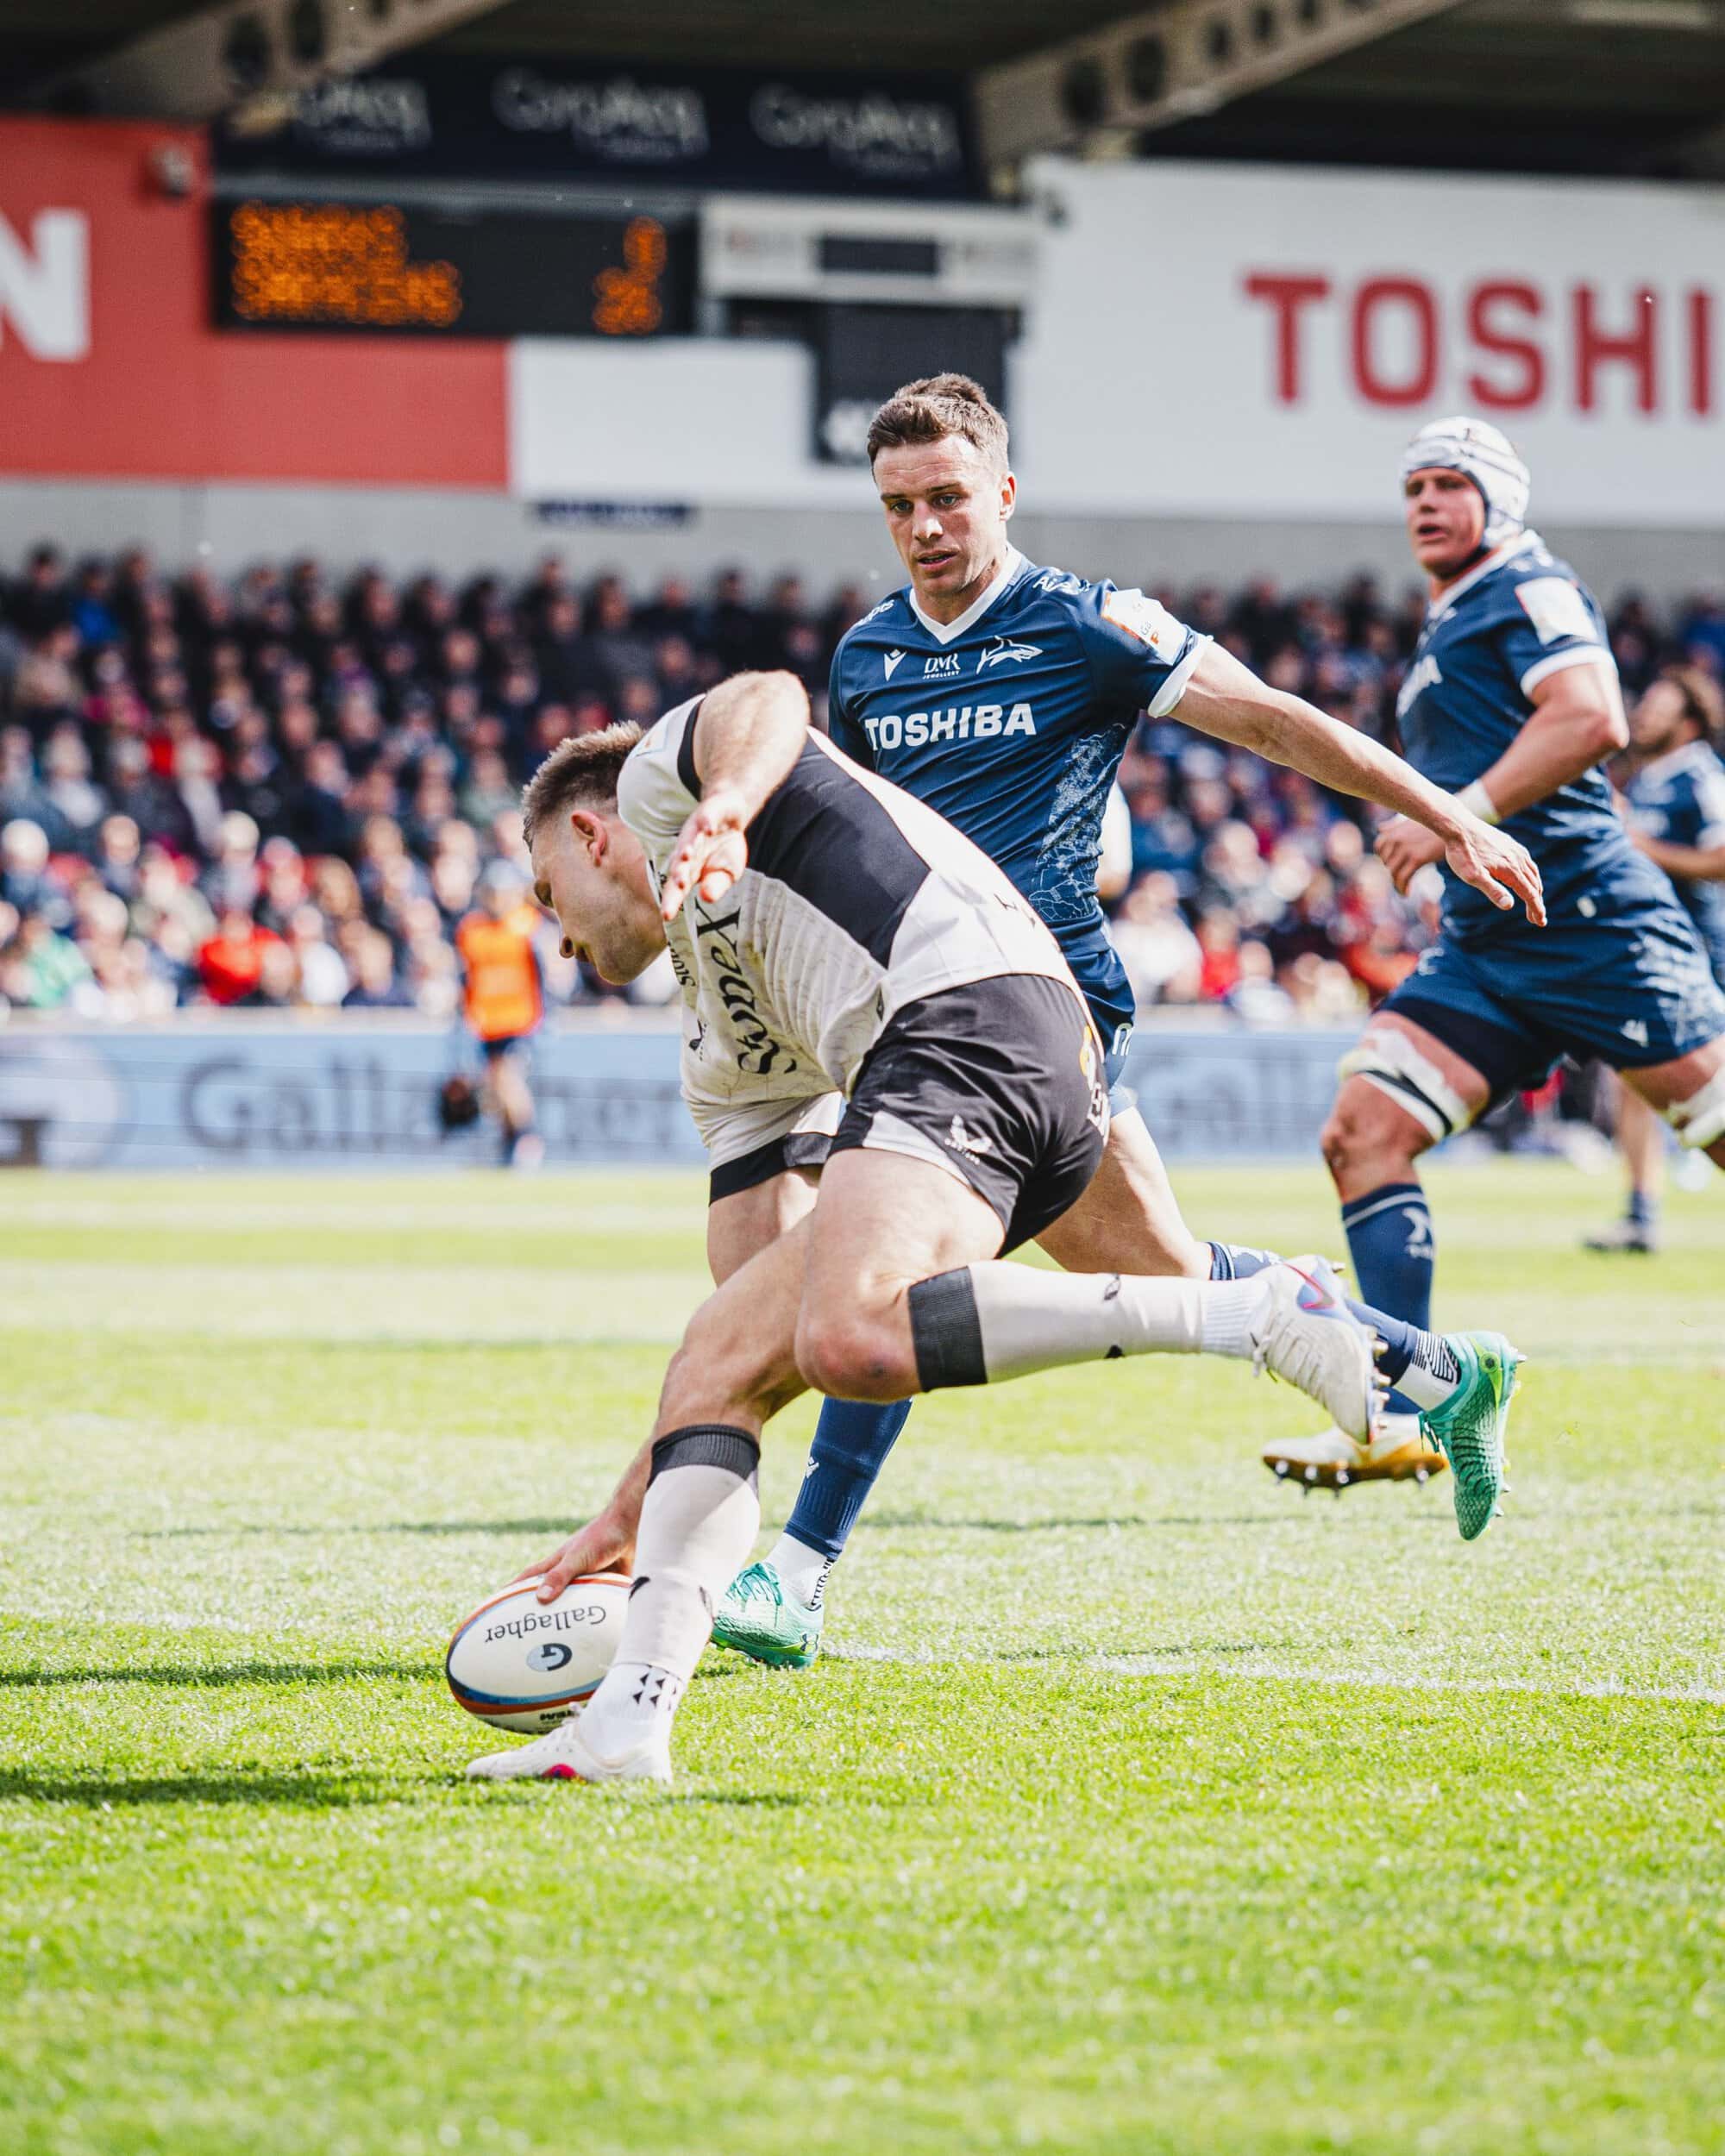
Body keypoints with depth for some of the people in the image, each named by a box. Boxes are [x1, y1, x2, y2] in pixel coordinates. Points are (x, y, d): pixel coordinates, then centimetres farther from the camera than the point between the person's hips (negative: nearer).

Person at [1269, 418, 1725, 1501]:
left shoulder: (1526, 588, -3)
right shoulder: (1446, 633, 24)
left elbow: (1592, 719, -20)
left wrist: (1458, 816, -23)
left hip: (1585, 914, -9)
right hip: (1486, 941, 9)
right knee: (1364, 1132, -6)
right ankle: (1402, 1416, -8)